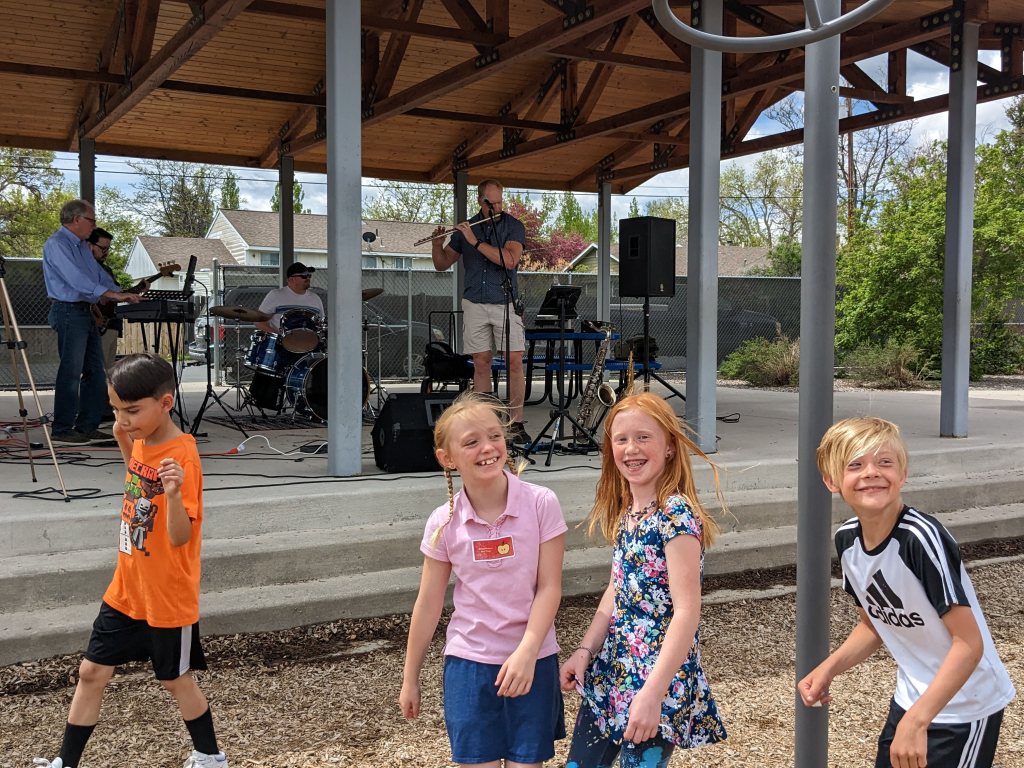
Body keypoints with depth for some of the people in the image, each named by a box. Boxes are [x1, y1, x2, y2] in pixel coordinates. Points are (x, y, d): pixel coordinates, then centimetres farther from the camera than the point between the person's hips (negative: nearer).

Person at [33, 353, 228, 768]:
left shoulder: (182, 457, -25)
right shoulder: (143, 441, 0)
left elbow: (179, 536, -28)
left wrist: (174, 493, -48)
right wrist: (124, 442, 7)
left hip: (167, 598, -7)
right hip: (126, 589, 7)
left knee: (176, 679, 11)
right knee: (91, 671, 12)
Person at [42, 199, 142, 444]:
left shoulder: (82, 246, 18)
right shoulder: (57, 244, -12)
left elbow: (100, 276, 21)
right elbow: (77, 280, -23)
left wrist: (124, 293, 6)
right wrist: (114, 294, -25)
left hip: (87, 312, 10)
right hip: (69, 312, -10)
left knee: (95, 372, 9)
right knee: (71, 372, -8)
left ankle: (87, 426, 15)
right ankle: (62, 429, -1)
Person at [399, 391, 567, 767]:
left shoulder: (541, 504, -11)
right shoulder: (444, 522, -6)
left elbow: (549, 587, -9)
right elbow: (428, 604, 2)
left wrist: (526, 653, -18)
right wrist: (410, 677, 8)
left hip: (532, 659, -1)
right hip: (468, 662, 1)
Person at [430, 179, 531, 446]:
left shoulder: (513, 226, -1)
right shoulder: (465, 228, 8)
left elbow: (510, 260, -18)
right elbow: (442, 265, 12)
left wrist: (476, 242, -19)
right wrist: (436, 245, -9)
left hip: (506, 303, -2)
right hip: (475, 304, 2)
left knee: (514, 362, -7)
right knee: (481, 363, 2)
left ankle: (516, 424, -1)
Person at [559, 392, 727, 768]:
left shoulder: (676, 516, -18)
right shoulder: (625, 512, 6)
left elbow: (687, 611, -22)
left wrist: (653, 694, -25)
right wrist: (584, 651, 5)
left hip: (658, 681, -8)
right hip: (611, 674, 8)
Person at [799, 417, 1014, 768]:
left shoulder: (921, 537, -27)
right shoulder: (847, 539, -7)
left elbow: (969, 642, -25)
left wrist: (916, 721, -29)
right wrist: (829, 668, -9)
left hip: (966, 706, -6)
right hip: (911, 698, 6)